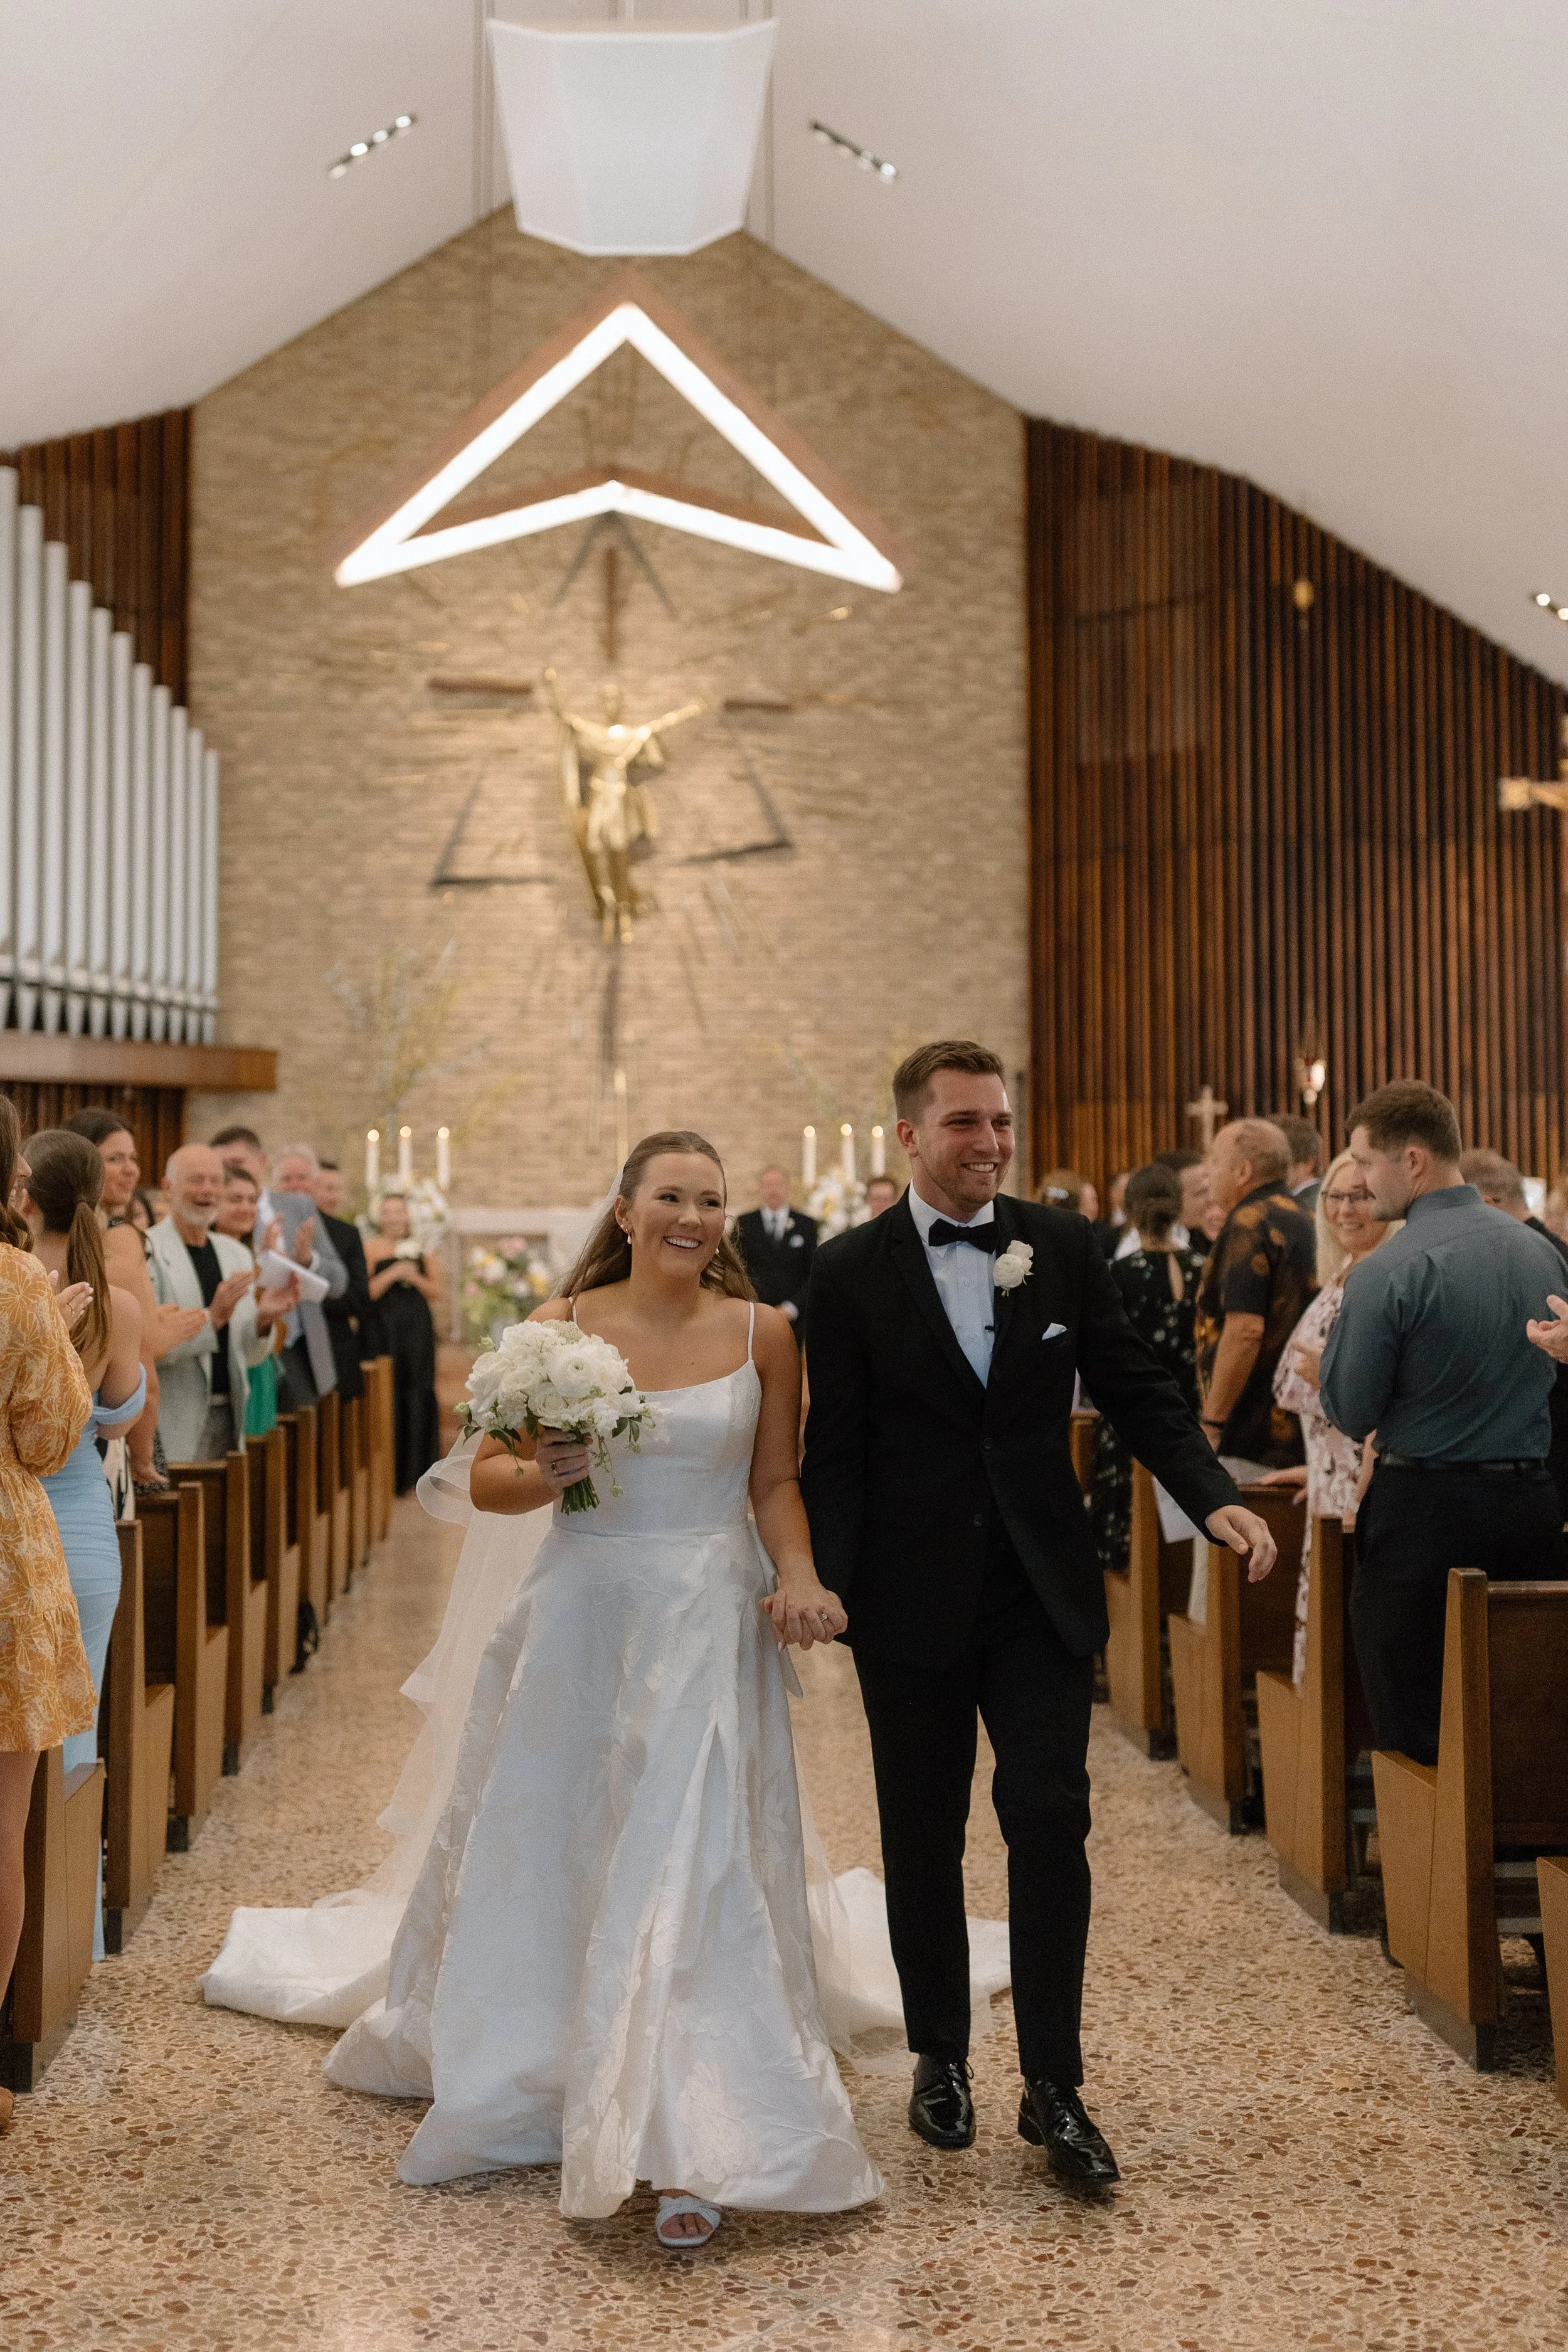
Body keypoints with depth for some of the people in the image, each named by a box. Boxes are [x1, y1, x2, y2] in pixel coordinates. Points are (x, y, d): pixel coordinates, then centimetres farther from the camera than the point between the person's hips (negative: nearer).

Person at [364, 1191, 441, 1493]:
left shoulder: (417, 1248, 13)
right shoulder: (370, 1248, 0)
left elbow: (436, 1292, 13)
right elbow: (364, 1293, -10)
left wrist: (415, 1277, -4)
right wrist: (393, 1273, -16)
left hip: (418, 1329, 4)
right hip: (384, 1329, -4)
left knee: (418, 1397, 3)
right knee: (389, 1397, -5)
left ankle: (416, 1469, 10)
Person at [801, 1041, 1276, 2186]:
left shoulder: (1064, 1245, 2)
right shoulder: (852, 1268, -4)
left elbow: (1137, 1389, 2)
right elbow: (835, 1448, -4)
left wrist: (1214, 1494, -13)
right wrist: (823, 1580, -14)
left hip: (1044, 1593, 1)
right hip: (913, 1599, -1)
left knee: (1051, 1822, -3)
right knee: (923, 1836, 12)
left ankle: (1054, 2088, 9)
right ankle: (942, 2059, 30)